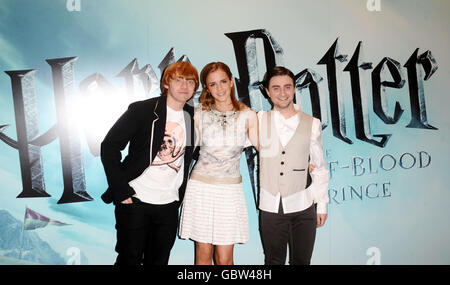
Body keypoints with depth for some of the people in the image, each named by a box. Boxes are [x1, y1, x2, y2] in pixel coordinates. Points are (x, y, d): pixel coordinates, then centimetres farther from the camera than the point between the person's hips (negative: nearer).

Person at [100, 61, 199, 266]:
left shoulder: (193, 117, 6)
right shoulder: (142, 110, -7)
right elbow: (109, 147, -7)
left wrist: (180, 196, 11)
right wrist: (122, 191, -12)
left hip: (169, 205, 4)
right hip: (135, 200, -3)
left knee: (159, 261, 13)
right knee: (129, 260, 8)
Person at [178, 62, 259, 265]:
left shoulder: (248, 115, 1)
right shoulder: (200, 115, 3)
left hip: (229, 189, 0)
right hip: (200, 187, 1)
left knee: (224, 258, 2)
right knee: (203, 252, 9)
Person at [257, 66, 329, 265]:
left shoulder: (311, 124, 2)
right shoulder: (260, 120, 2)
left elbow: (319, 168, 6)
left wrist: (322, 205, 6)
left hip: (302, 206, 0)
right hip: (270, 206, 0)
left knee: (301, 260, 13)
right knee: (273, 260, 13)